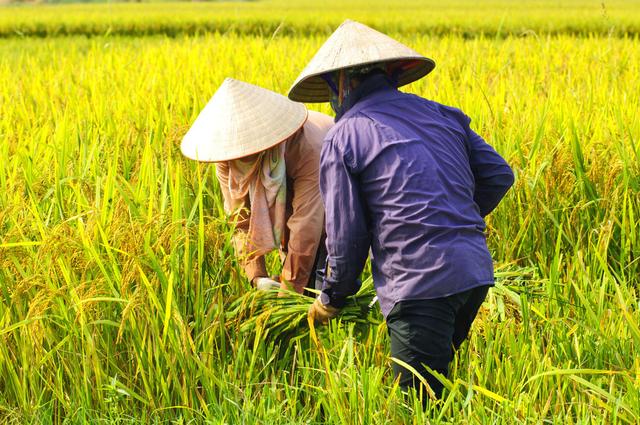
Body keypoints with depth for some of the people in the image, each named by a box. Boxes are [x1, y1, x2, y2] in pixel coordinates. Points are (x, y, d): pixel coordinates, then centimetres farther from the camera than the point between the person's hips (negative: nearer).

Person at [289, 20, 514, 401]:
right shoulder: (440, 114, 16)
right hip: (476, 273, 7)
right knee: (442, 378, 21)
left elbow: (346, 234, -2)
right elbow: (499, 176, 16)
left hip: (420, 284, -7)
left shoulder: (343, 139, -1)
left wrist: (331, 300, 14)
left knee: (422, 405, -3)